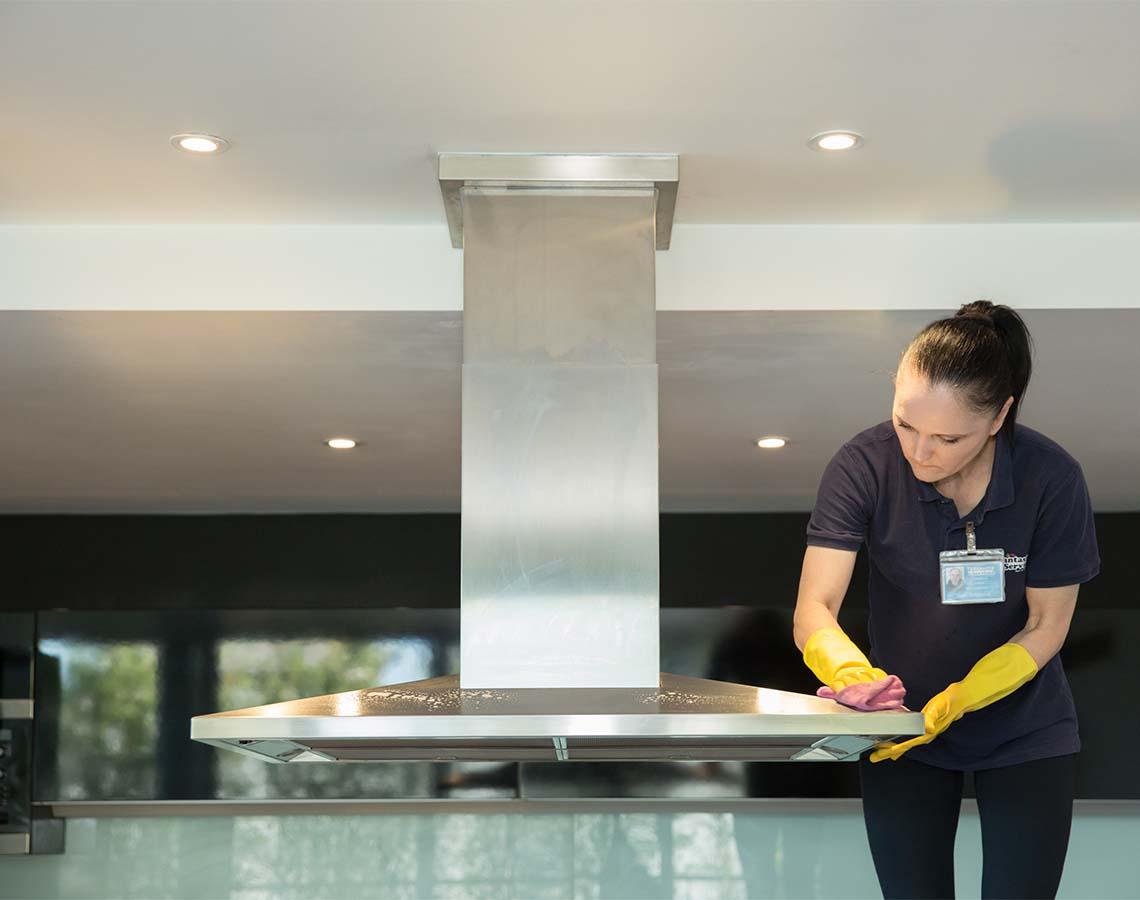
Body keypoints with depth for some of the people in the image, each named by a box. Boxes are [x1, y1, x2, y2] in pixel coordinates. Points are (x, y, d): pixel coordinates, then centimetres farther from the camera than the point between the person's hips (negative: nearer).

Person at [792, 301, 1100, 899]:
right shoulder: (865, 464, -20)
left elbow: (1046, 626, -12)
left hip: (1025, 732, 0)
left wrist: (953, 704, -28)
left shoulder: (1051, 479, -20)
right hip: (901, 729, 0)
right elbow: (814, 609, -22)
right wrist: (853, 674, -44)